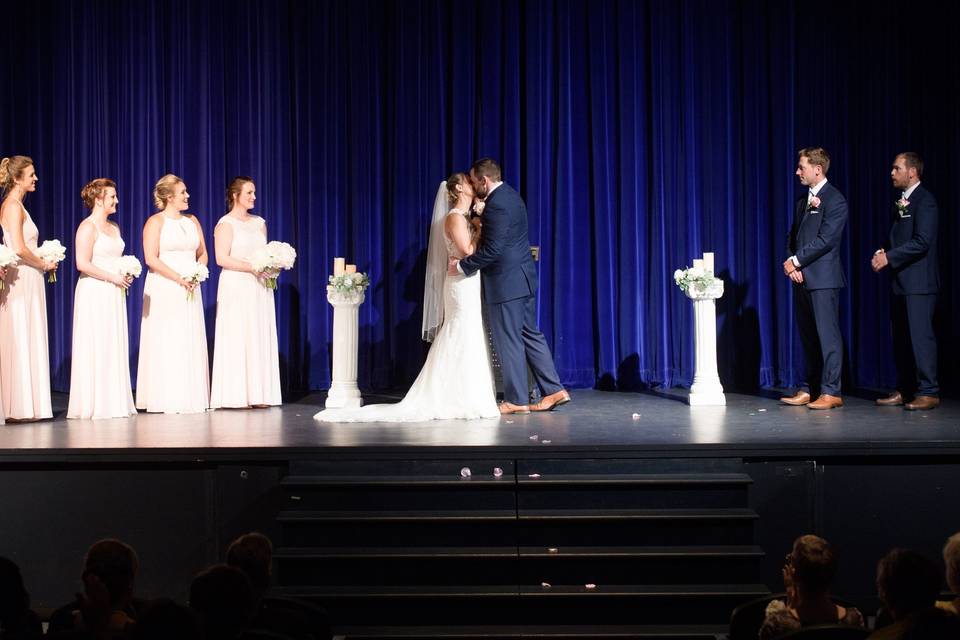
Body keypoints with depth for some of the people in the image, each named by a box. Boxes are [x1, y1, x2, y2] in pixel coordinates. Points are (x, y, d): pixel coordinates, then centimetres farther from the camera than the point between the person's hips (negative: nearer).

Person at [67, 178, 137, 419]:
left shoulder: (114, 227, 17)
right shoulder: (88, 227, -9)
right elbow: (82, 264, -17)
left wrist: (126, 274, 6)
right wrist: (112, 277, -15)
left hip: (114, 293, 8)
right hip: (94, 292, -8)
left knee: (115, 346, 7)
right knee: (96, 347, -5)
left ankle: (113, 402, 12)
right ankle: (94, 404, 1)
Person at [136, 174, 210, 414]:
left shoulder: (192, 220, 14)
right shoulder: (156, 221, -4)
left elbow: (203, 254, 18)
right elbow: (151, 258, -13)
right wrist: (179, 278, -16)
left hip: (190, 290, 6)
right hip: (164, 289, -6)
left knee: (191, 342, 4)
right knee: (166, 342, -5)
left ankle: (190, 398, 9)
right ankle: (166, 400, -2)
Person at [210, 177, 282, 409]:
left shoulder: (259, 222, 15)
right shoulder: (226, 224, -4)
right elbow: (221, 259, -13)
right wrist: (251, 267, -20)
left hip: (259, 287, 6)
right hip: (236, 288, -6)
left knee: (260, 338, 4)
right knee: (237, 338, -6)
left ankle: (258, 393, 8)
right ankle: (236, 395, -2)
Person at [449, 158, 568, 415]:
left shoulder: (496, 204, -19)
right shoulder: (510, 195, 12)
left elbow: (492, 250, -22)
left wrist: (462, 265, -12)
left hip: (506, 282, -10)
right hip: (523, 278, 10)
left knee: (509, 341, -1)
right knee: (530, 334, 14)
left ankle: (517, 400, 7)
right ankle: (554, 390, 15)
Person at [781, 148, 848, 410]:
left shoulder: (834, 199, -8)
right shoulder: (803, 200, 18)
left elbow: (826, 239, -16)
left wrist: (796, 260, -12)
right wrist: (792, 265, 0)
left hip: (823, 278, -8)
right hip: (801, 277, 8)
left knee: (827, 334, -5)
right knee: (808, 336, 10)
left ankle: (831, 392, -2)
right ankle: (810, 389, 15)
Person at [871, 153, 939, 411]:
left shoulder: (924, 200, -10)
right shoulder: (899, 202, 17)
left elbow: (922, 242, -18)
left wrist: (889, 257, -16)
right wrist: (883, 253, 2)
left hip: (918, 282, -9)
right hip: (900, 281, 9)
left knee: (921, 335, -8)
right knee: (901, 338, 10)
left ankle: (928, 392, -4)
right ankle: (904, 390, 17)